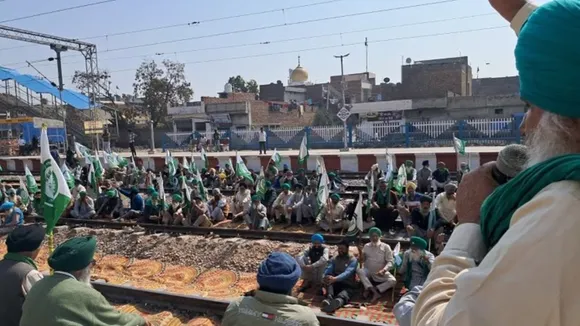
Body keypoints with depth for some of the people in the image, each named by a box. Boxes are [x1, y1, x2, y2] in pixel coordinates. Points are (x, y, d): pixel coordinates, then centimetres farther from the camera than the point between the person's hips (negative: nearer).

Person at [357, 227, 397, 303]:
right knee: (359, 271, -31)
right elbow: (362, 260, 9)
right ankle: (375, 292, -33)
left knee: (393, 281, -28)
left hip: (381, 273, -1)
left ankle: (369, 289, -26)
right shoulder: (366, 246, 10)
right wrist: (360, 253, -12)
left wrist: (383, 270, -22)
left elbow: (390, 261, -5)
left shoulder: (385, 247, 3)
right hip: (368, 272, 1)